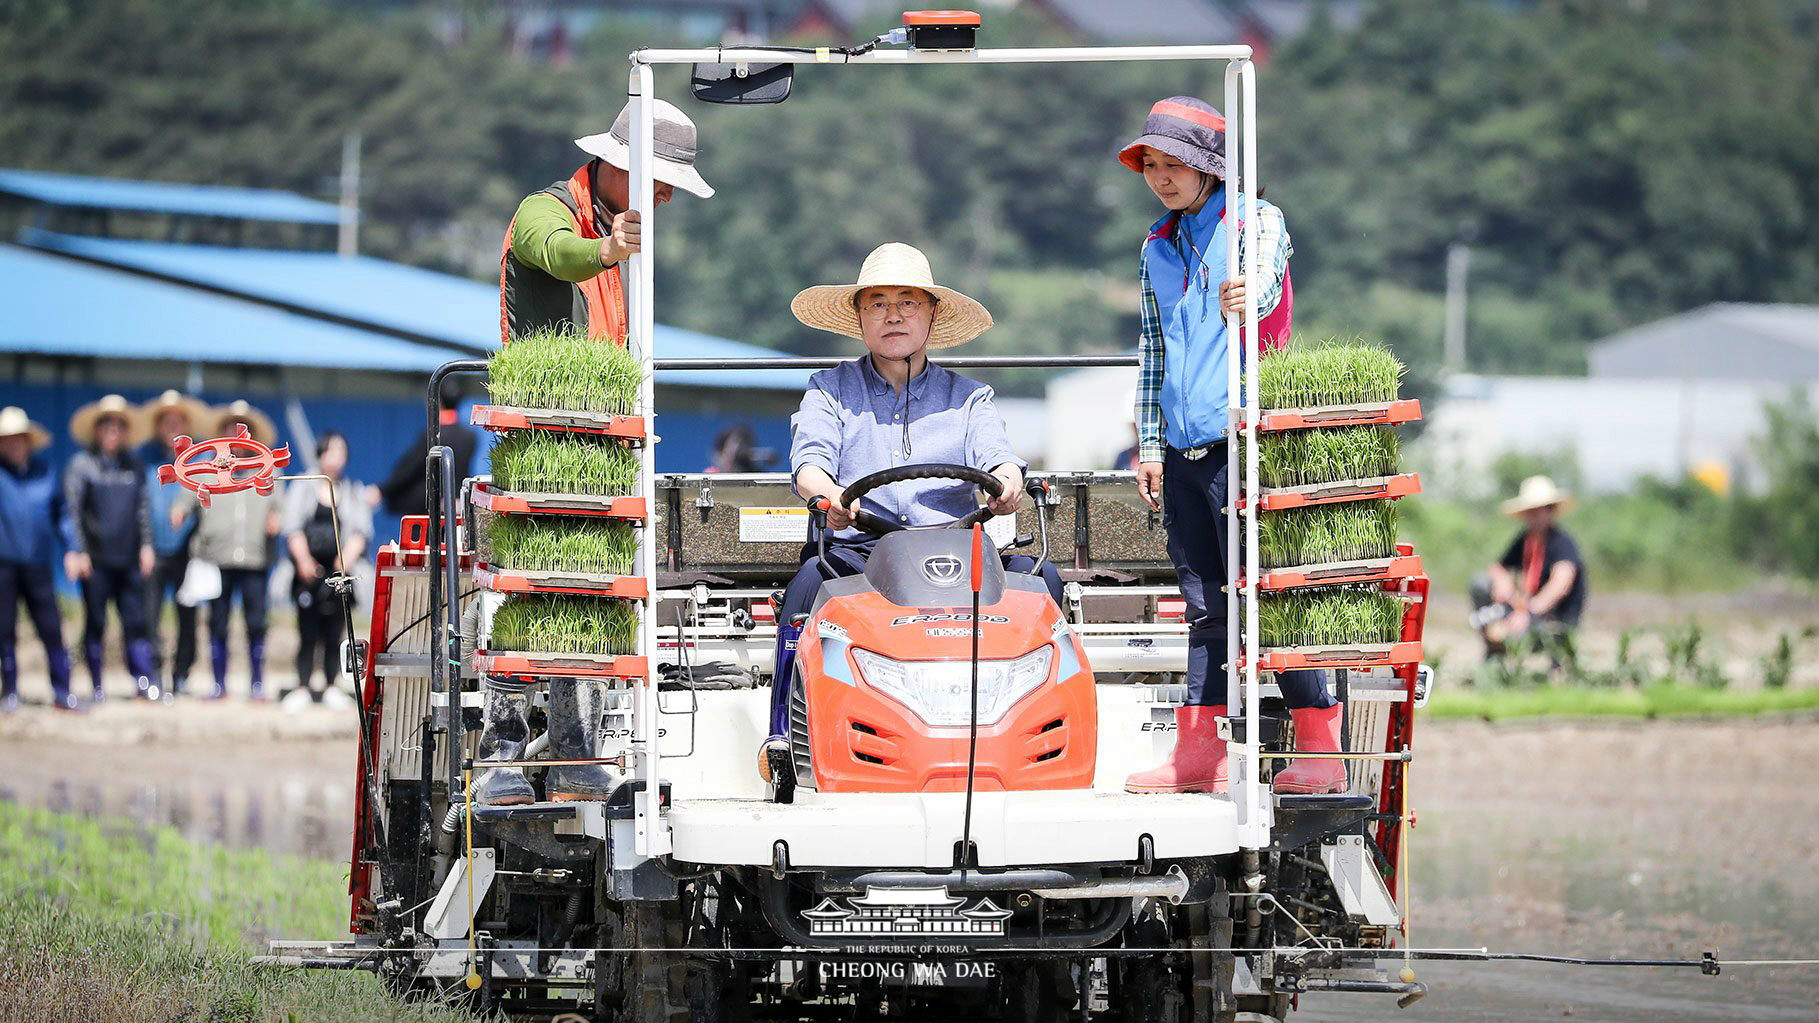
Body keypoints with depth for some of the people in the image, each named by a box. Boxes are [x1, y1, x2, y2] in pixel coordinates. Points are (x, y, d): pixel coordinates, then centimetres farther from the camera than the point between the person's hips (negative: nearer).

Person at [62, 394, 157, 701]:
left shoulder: (133, 465, 12)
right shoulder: (82, 464, 1)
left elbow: (143, 507, 13)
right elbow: (71, 510, -3)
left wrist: (146, 545, 4)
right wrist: (77, 550, -10)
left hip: (129, 558, 2)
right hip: (96, 557, -2)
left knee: (135, 620, -3)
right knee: (95, 624, 1)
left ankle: (145, 681, -6)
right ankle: (96, 686, 6)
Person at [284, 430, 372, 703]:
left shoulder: (353, 493, 14)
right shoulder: (302, 488, 11)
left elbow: (361, 531, 3)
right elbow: (293, 527, 2)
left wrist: (347, 558, -15)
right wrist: (304, 560, -13)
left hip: (339, 571, 1)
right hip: (309, 572, -1)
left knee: (333, 635, -3)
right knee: (308, 634, -5)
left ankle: (331, 687, 2)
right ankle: (303, 688, -3)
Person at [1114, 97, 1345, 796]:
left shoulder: (1257, 221, 1)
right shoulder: (1158, 247, 19)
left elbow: (1263, 285, -19)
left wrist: (1244, 301, -43)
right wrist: (1149, 442, 18)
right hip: (1181, 449, 6)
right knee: (1203, 602, 7)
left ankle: (1319, 751, -9)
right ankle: (1199, 751, 8)